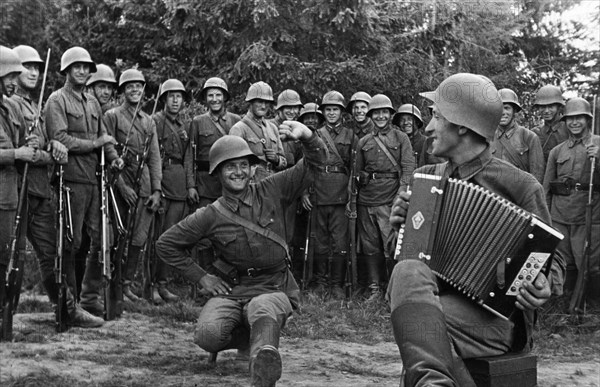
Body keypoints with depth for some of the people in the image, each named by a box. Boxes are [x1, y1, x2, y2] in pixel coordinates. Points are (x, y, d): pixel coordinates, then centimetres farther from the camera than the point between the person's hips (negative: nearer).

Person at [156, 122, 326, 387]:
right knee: (207, 335, -25)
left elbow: (314, 162, 1)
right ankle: (265, 341, 2)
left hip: (273, 288, -2)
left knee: (264, 315, -36)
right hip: (231, 290, 2)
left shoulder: (271, 192, 2)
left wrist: (305, 134, -21)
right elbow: (166, 245, 11)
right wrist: (201, 277, 5)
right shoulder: (210, 216, 1)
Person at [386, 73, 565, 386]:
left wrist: (544, 287, -21)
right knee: (407, 272, -32)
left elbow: (550, 258, 2)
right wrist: (400, 222, 2)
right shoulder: (427, 176, 13)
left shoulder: (519, 186, -3)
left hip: (496, 314, -5)